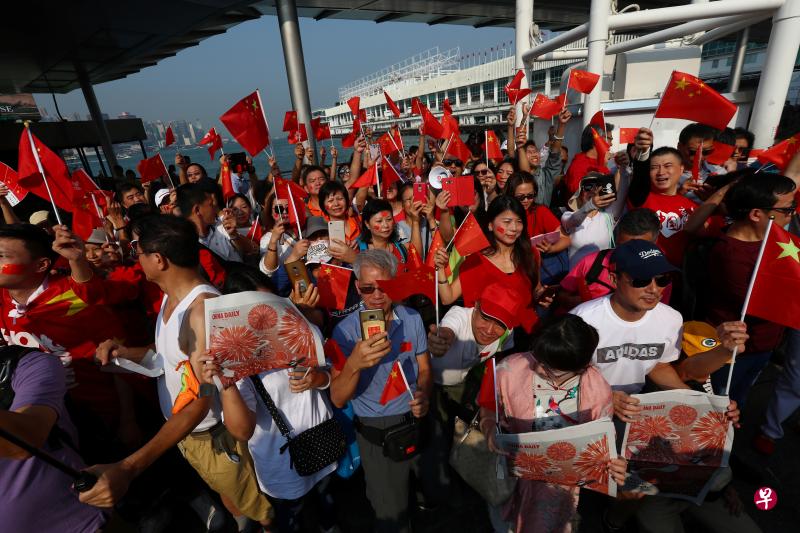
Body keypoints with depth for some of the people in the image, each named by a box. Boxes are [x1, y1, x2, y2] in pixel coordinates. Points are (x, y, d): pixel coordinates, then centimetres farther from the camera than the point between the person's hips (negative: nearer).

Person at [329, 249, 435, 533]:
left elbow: (424, 368, 3)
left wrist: (423, 395, -19)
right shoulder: (345, 331, -17)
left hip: (417, 421, 4)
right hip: (376, 431, -3)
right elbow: (338, 399, -20)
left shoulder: (412, 319, -7)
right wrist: (354, 364, -39)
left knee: (439, 496, 26)